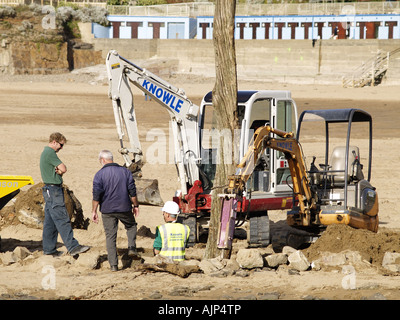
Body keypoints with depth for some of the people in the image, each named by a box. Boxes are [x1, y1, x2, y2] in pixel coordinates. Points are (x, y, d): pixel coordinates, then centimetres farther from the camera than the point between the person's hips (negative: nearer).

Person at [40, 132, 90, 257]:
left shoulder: (46, 152, 18)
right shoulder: (50, 153, -15)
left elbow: (60, 170, 13)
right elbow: (63, 169, -17)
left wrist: (58, 171, -8)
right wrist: (60, 170, 3)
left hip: (49, 190, 11)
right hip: (54, 189, -11)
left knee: (50, 221, 11)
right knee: (62, 219, -12)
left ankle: (49, 248, 13)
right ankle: (73, 247, -15)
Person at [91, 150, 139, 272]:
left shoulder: (99, 175, -7)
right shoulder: (125, 171, 1)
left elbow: (96, 196, -9)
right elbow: (132, 192, 3)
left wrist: (94, 211, -2)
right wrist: (135, 206, 14)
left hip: (107, 210, -1)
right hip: (124, 208, 2)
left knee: (110, 236, 5)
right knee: (131, 226, 27)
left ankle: (113, 265, 2)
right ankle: (131, 247, 5)